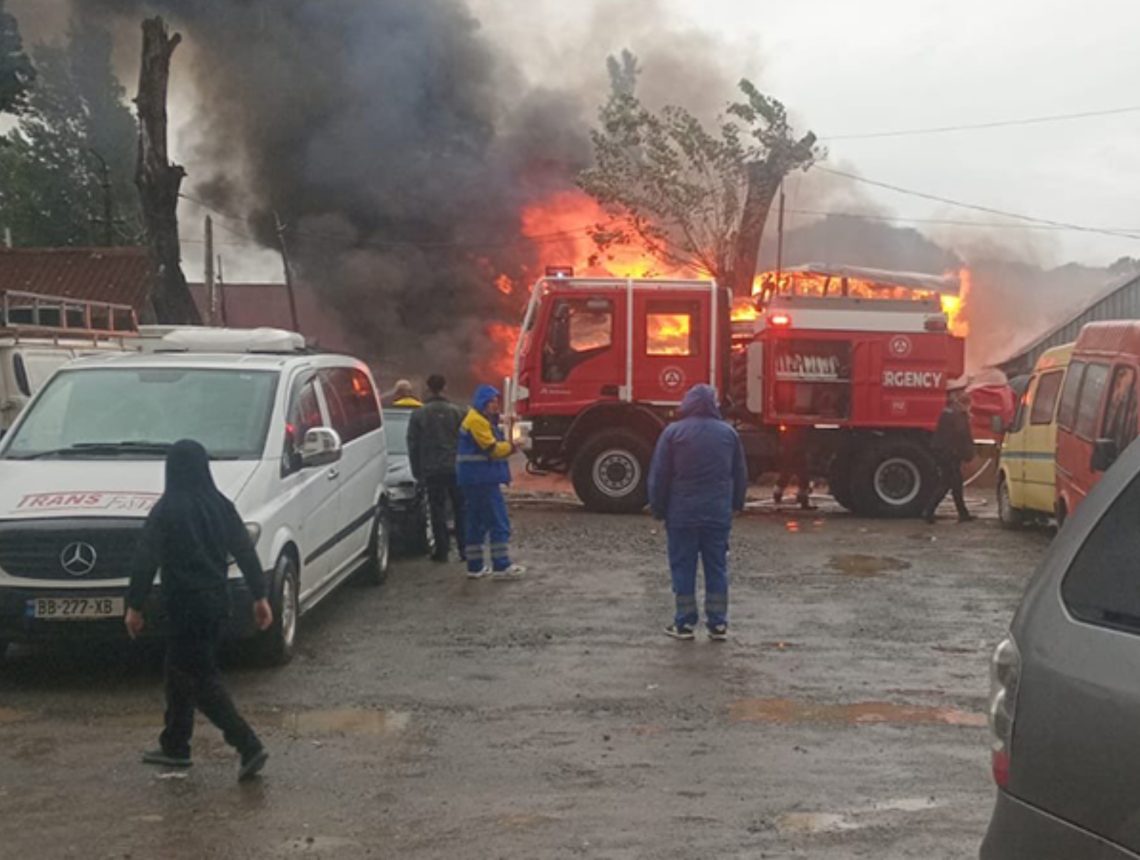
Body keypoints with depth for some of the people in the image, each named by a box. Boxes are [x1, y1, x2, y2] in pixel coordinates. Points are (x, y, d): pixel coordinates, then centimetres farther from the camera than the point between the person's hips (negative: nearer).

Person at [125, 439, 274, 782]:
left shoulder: (166, 510, -12)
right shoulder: (220, 506, 4)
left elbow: (145, 561, -12)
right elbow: (245, 551, 4)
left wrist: (134, 606, -5)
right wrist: (260, 597, 9)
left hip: (185, 605, -7)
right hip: (216, 600, 7)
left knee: (203, 680, -3)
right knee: (180, 671, 20)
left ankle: (249, 747, -13)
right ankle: (174, 746, 29)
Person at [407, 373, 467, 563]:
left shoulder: (418, 414, 0)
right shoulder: (456, 412, 0)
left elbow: (413, 445, 3)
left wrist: (417, 472, 9)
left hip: (432, 470, 0)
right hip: (455, 467, 1)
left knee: (438, 511, 4)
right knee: (460, 510, 7)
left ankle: (442, 550, 3)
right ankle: (464, 549, 6)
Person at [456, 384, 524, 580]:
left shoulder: (481, 420, 20)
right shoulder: (477, 421, -13)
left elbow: (491, 445, 17)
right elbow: (492, 448, -16)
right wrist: (512, 446, -2)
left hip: (474, 480, 11)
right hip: (482, 478, -11)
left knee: (476, 523, 12)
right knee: (499, 522, -9)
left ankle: (475, 566, 16)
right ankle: (501, 566, -8)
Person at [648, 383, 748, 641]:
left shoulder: (673, 432, -5)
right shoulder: (728, 432, 4)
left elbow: (659, 475, -5)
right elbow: (741, 474, 10)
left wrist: (658, 508, 5)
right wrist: (735, 504, 21)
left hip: (682, 514, -2)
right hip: (719, 514, 3)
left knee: (683, 568, 5)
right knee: (717, 568, 8)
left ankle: (685, 623, 7)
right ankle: (718, 624, 10)